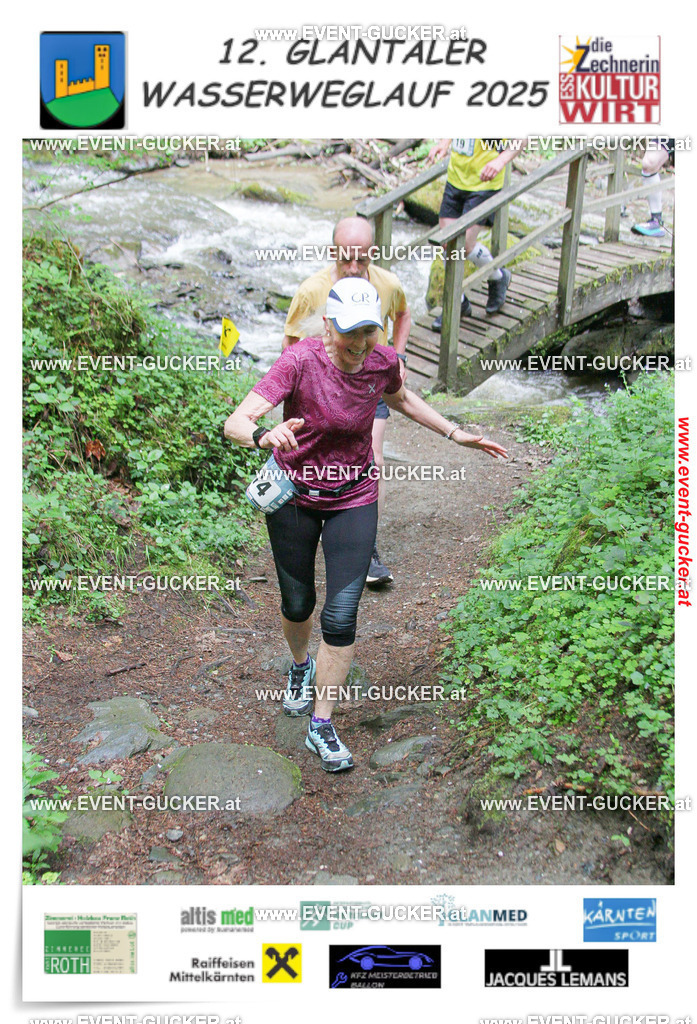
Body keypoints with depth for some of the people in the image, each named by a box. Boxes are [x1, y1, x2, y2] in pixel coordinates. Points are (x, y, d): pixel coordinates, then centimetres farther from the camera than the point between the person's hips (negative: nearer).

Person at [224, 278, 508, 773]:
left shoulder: (384, 362, -12)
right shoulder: (300, 361, -24)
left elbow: (401, 398, 13)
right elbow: (235, 422, -34)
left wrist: (456, 434, 10)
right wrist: (265, 435, -57)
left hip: (354, 497, 2)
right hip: (294, 495, -1)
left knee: (341, 617, -5)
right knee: (298, 605, 17)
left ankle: (321, 725, 13)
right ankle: (301, 667, 52)